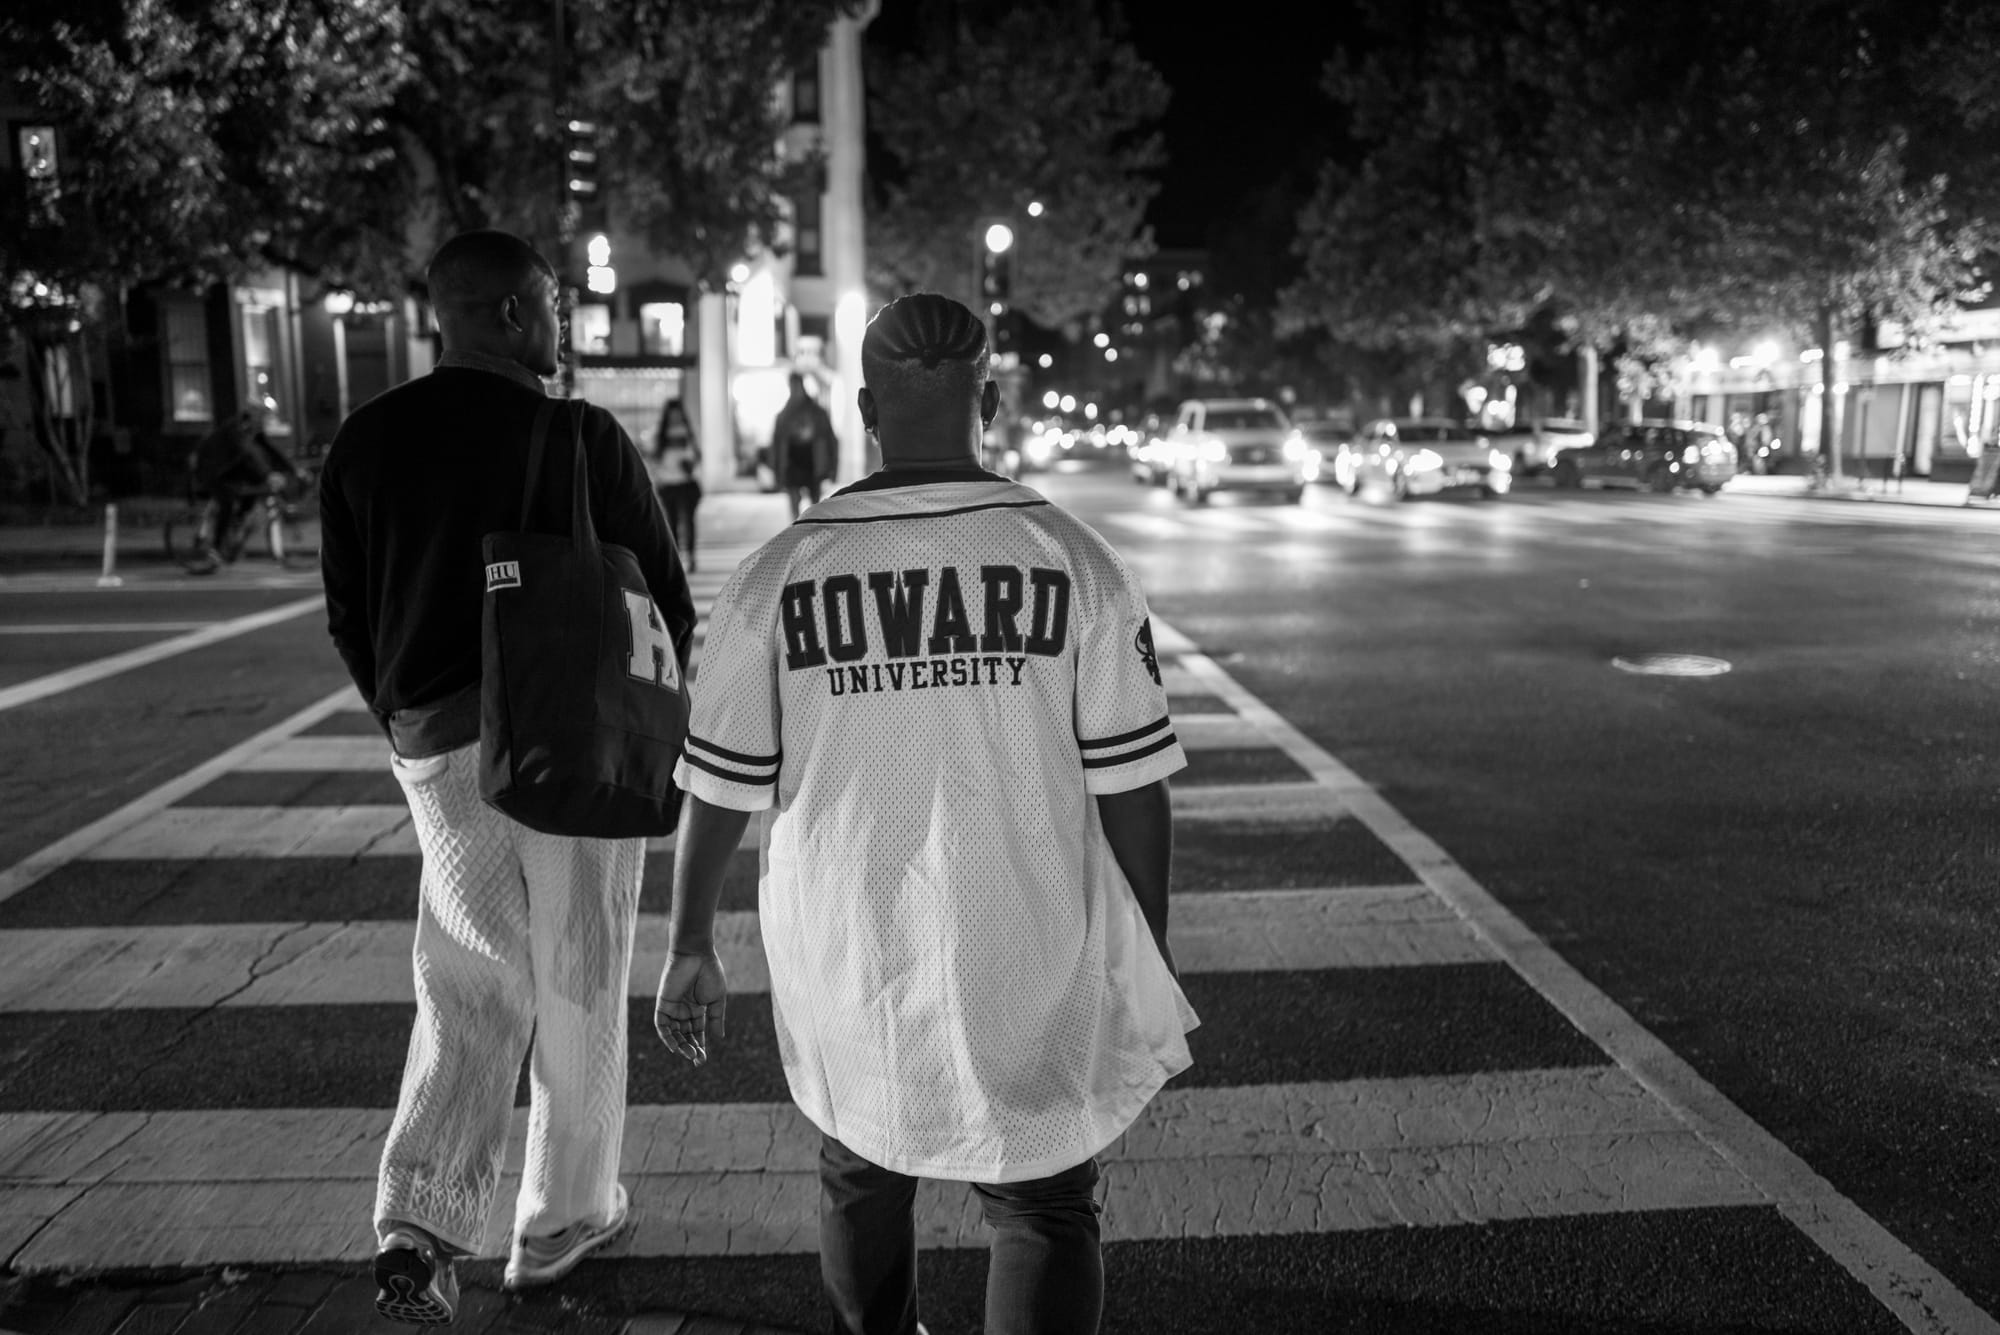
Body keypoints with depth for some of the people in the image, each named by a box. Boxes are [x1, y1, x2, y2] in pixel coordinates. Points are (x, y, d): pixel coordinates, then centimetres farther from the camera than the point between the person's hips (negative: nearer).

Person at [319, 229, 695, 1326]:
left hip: (436, 747, 4)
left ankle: (419, 1227, -1)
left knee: (472, 991, 13)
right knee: (577, 990, 11)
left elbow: (349, 617, 10)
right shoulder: (580, 436, -8)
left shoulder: (365, 441, 5)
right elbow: (663, 597, -4)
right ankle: (562, 1218, 25)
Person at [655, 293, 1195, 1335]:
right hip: (1029, 970, -1)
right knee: (1044, 1208, 13)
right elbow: (1129, 784, -7)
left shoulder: (776, 576, -7)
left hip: (844, 971, 2)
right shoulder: (1074, 562, -10)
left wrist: (691, 952, 12)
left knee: (859, 1187, 25)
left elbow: (720, 788, -2)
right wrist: (1149, 961, 6)